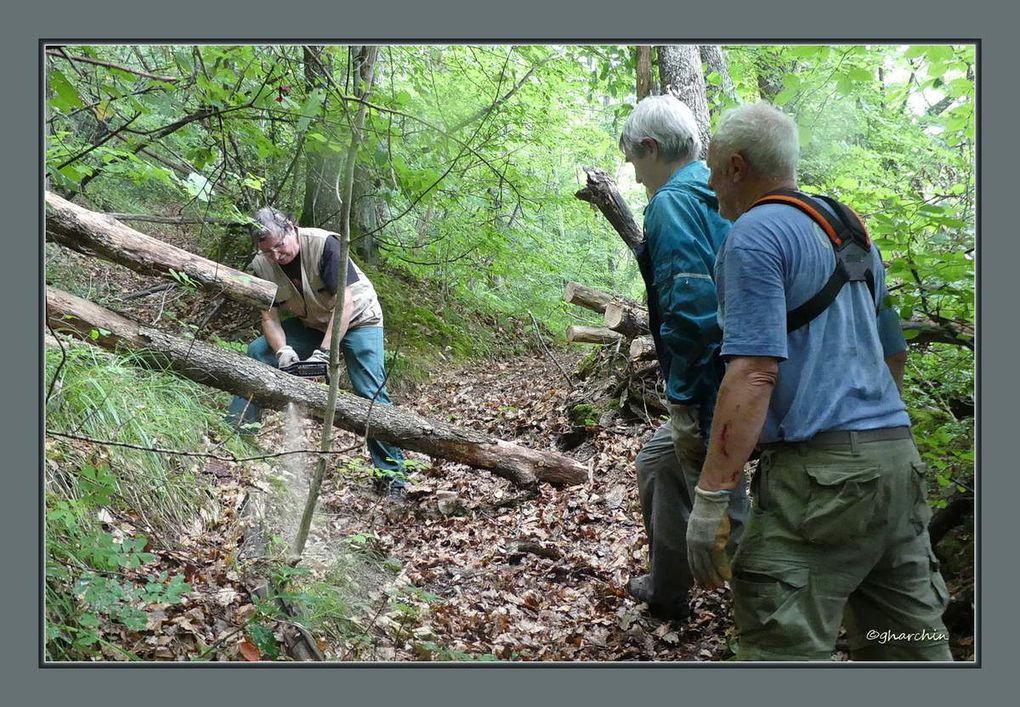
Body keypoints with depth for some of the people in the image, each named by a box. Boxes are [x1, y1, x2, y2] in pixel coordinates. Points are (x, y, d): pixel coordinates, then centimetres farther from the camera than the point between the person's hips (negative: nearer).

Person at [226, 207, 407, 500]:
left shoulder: (325, 244, -30)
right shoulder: (261, 266, -14)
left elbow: (345, 303, -32)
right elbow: (269, 316, -11)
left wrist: (323, 352, -36)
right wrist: (283, 350, -31)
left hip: (357, 319, -5)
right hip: (311, 323, 6)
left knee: (372, 395, -16)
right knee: (257, 353, -7)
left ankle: (392, 476, -11)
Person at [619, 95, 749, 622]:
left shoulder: (672, 204, -14)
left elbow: (692, 310, -26)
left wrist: (691, 405, -21)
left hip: (707, 391, -10)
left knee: (721, 509, 7)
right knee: (656, 462, 26)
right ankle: (665, 591, 38)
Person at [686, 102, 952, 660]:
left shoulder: (753, 235, -9)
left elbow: (754, 372, -20)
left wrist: (710, 495, -19)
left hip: (821, 468, -9)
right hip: (898, 452, 10)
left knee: (781, 642, -4)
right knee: (912, 643, 16)